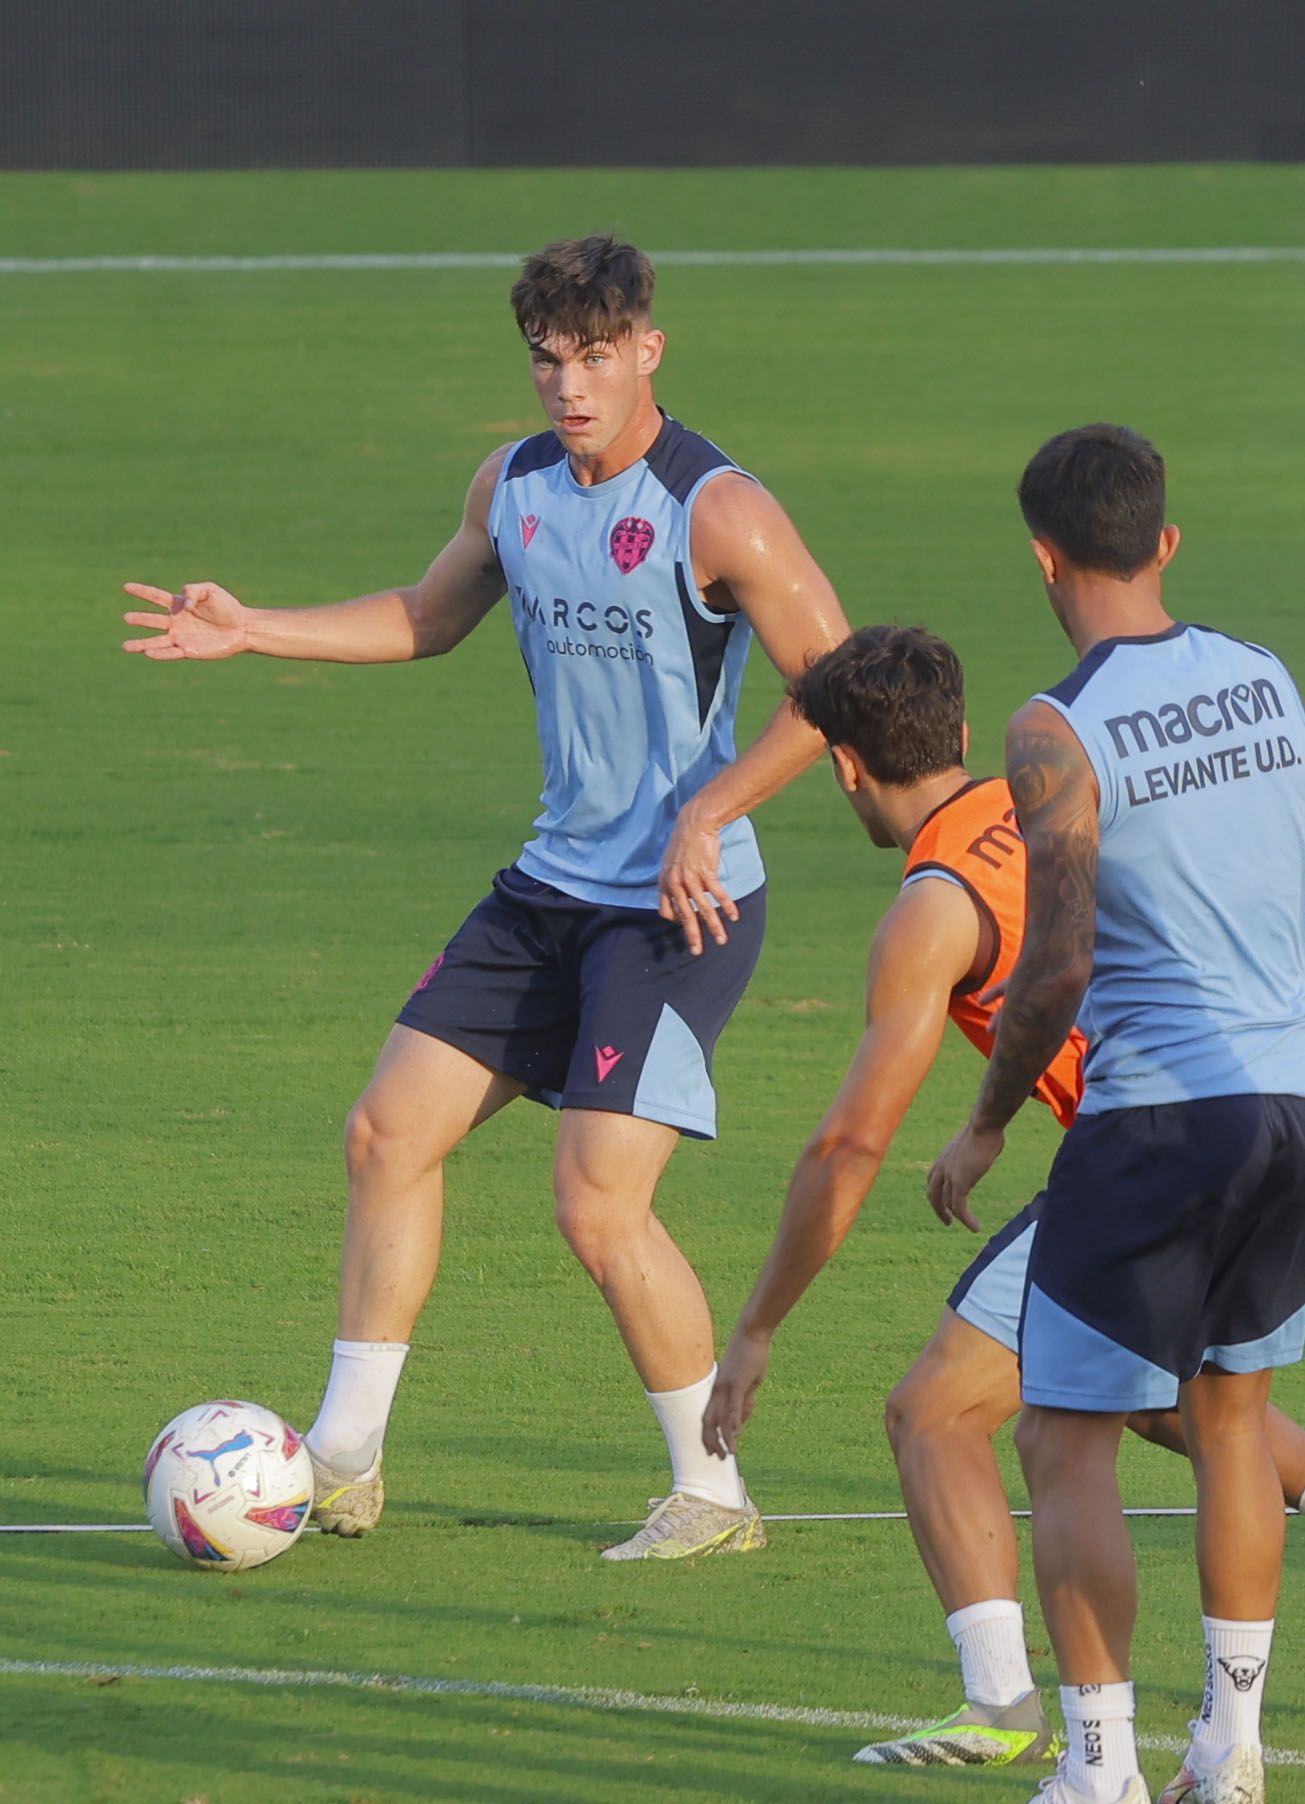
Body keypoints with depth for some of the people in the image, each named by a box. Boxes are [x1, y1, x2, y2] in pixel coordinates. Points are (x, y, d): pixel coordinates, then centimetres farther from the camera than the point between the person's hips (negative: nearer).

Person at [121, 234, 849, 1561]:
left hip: (678, 903, -8)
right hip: (552, 887, 8)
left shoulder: (717, 514, -17)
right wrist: (250, 631, 16)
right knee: (390, 1130, 6)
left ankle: (715, 1494, 2)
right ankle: (343, 1462, 16)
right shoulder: (512, 489, 6)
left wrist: (706, 817, -19)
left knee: (599, 1206, -14)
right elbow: (428, 618, 24)